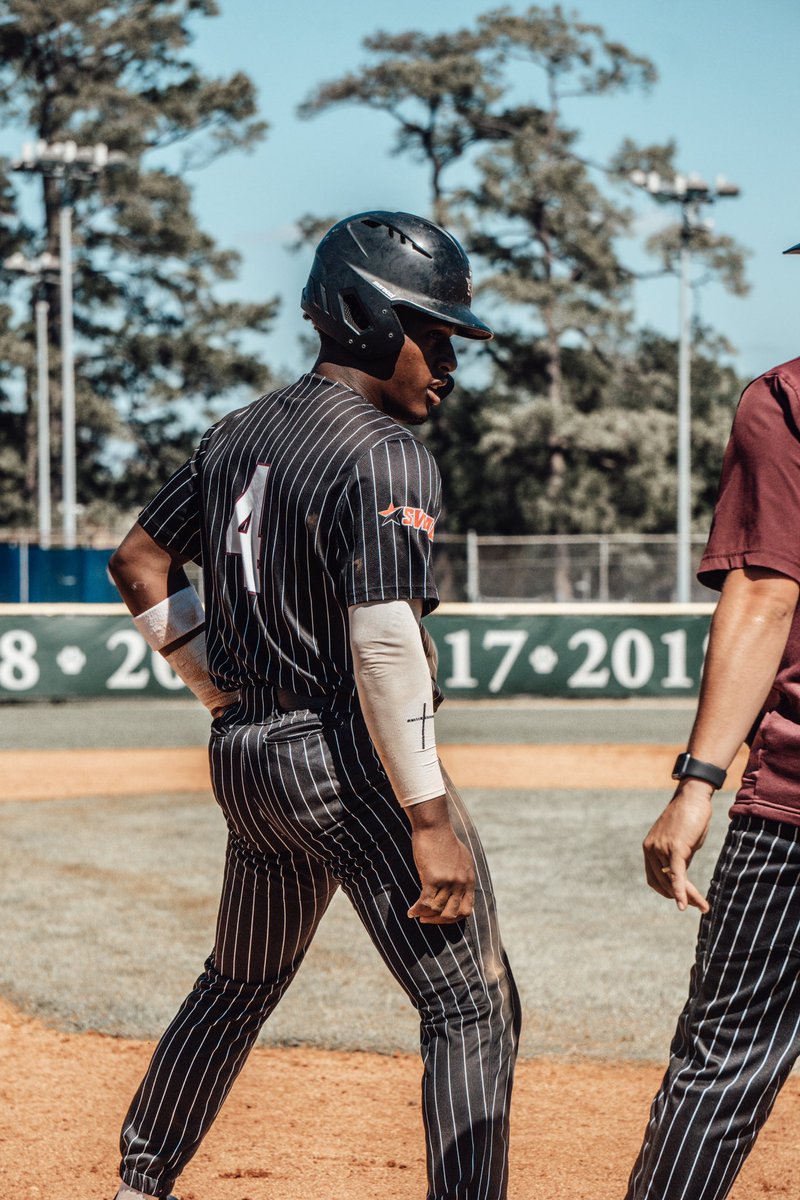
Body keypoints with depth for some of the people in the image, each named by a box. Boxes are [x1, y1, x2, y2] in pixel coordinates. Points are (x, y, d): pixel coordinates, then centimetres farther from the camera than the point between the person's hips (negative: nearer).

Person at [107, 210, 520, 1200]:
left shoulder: (237, 434, 11)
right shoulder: (384, 453, -15)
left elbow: (139, 563, 20)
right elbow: (383, 644, -23)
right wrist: (429, 820, -22)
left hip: (244, 756, 9)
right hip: (349, 759, -9)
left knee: (239, 986, 25)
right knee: (471, 1008, -5)